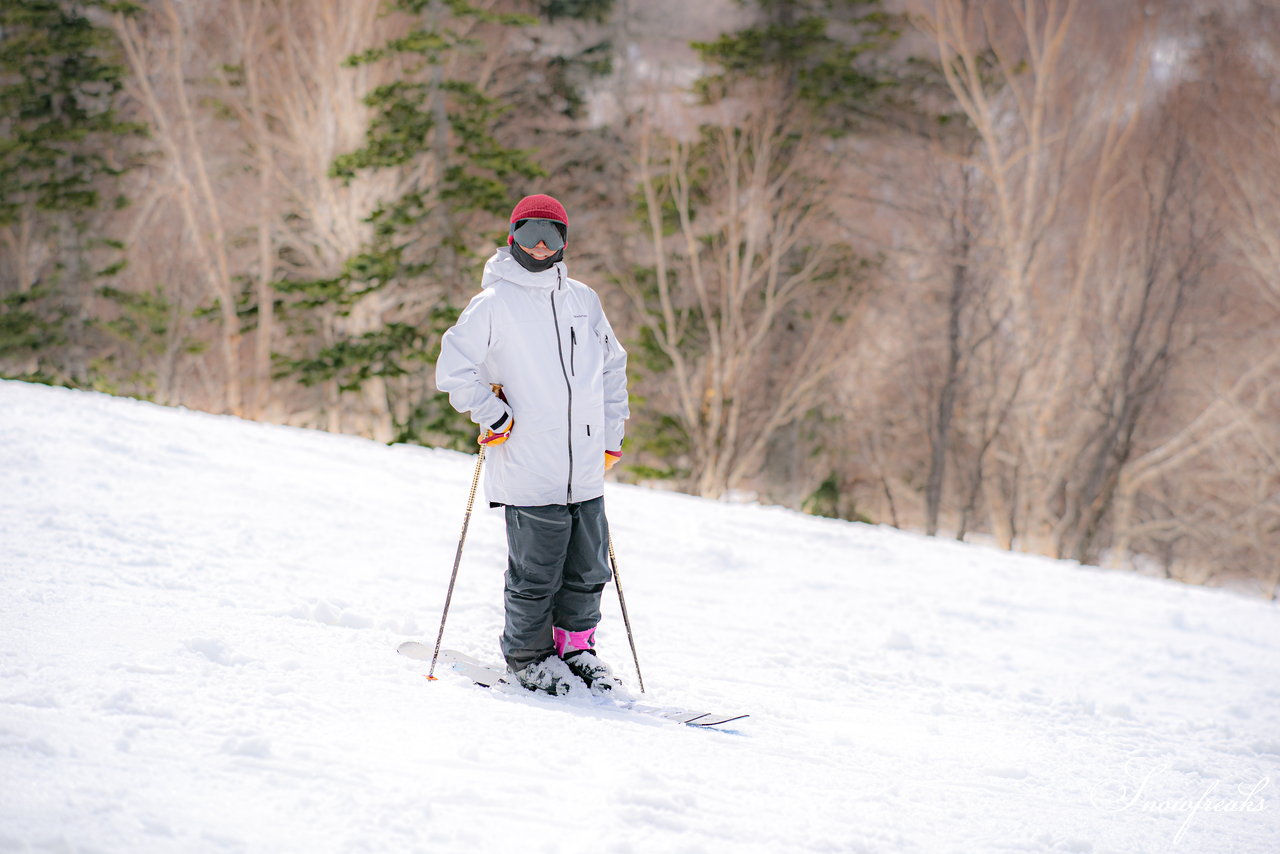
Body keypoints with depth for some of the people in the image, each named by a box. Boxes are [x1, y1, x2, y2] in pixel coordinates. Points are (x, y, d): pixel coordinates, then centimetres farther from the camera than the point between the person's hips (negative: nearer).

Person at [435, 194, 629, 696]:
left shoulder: (582, 300, 12)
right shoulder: (493, 303, -3)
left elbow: (612, 367, 23)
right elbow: (454, 370, -2)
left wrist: (612, 433, 17)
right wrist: (494, 418, -8)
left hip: (586, 471, 5)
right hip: (528, 472, -5)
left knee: (588, 570, 9)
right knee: (535, 574, -1)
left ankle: (575, 646, 27)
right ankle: (528, 657, 17)